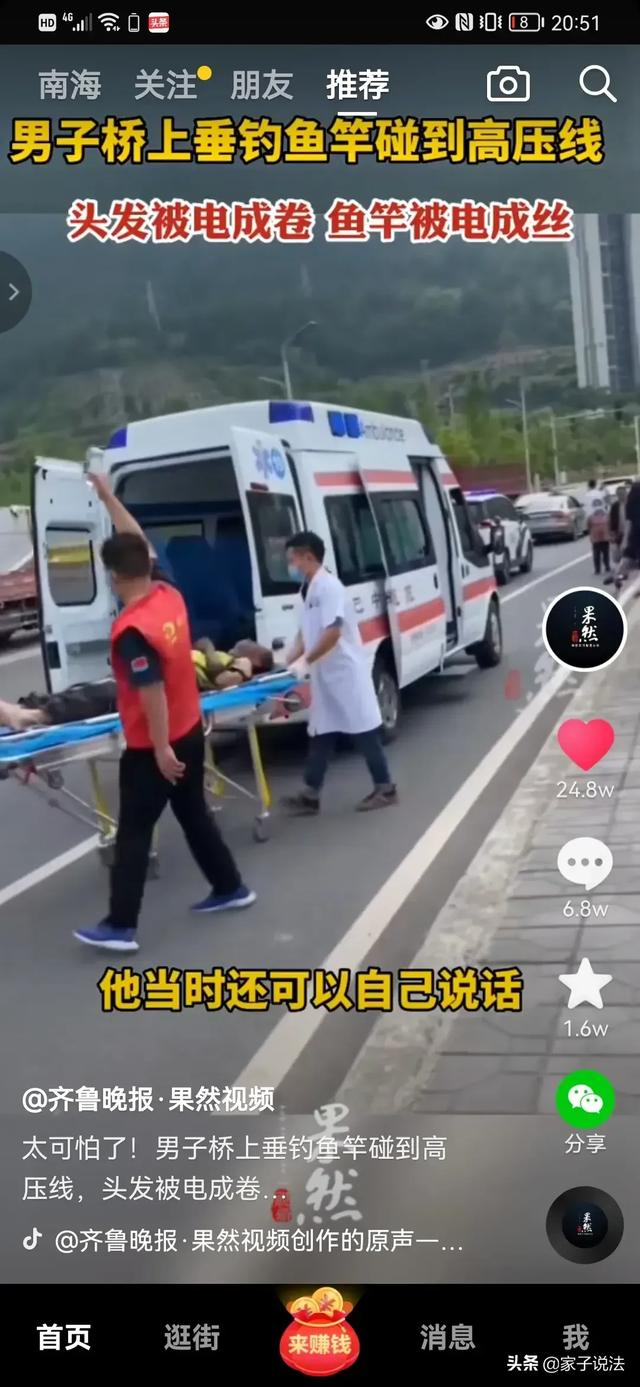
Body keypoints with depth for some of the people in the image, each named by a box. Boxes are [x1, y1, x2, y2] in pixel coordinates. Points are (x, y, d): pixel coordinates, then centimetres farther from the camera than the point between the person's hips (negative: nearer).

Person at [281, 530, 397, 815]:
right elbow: (306, 633, 16)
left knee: (363, 730, 0)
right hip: (325, 676, 9)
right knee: (321, 734, 9)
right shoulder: (309, 590, 11)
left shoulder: (328, 587, -17)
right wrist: (288, 662, 8)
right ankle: (310, 795, 12)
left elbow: (333, 632, -25)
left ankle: (385, 788, 11)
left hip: (345, 673, -9)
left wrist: (305, 662, -23)